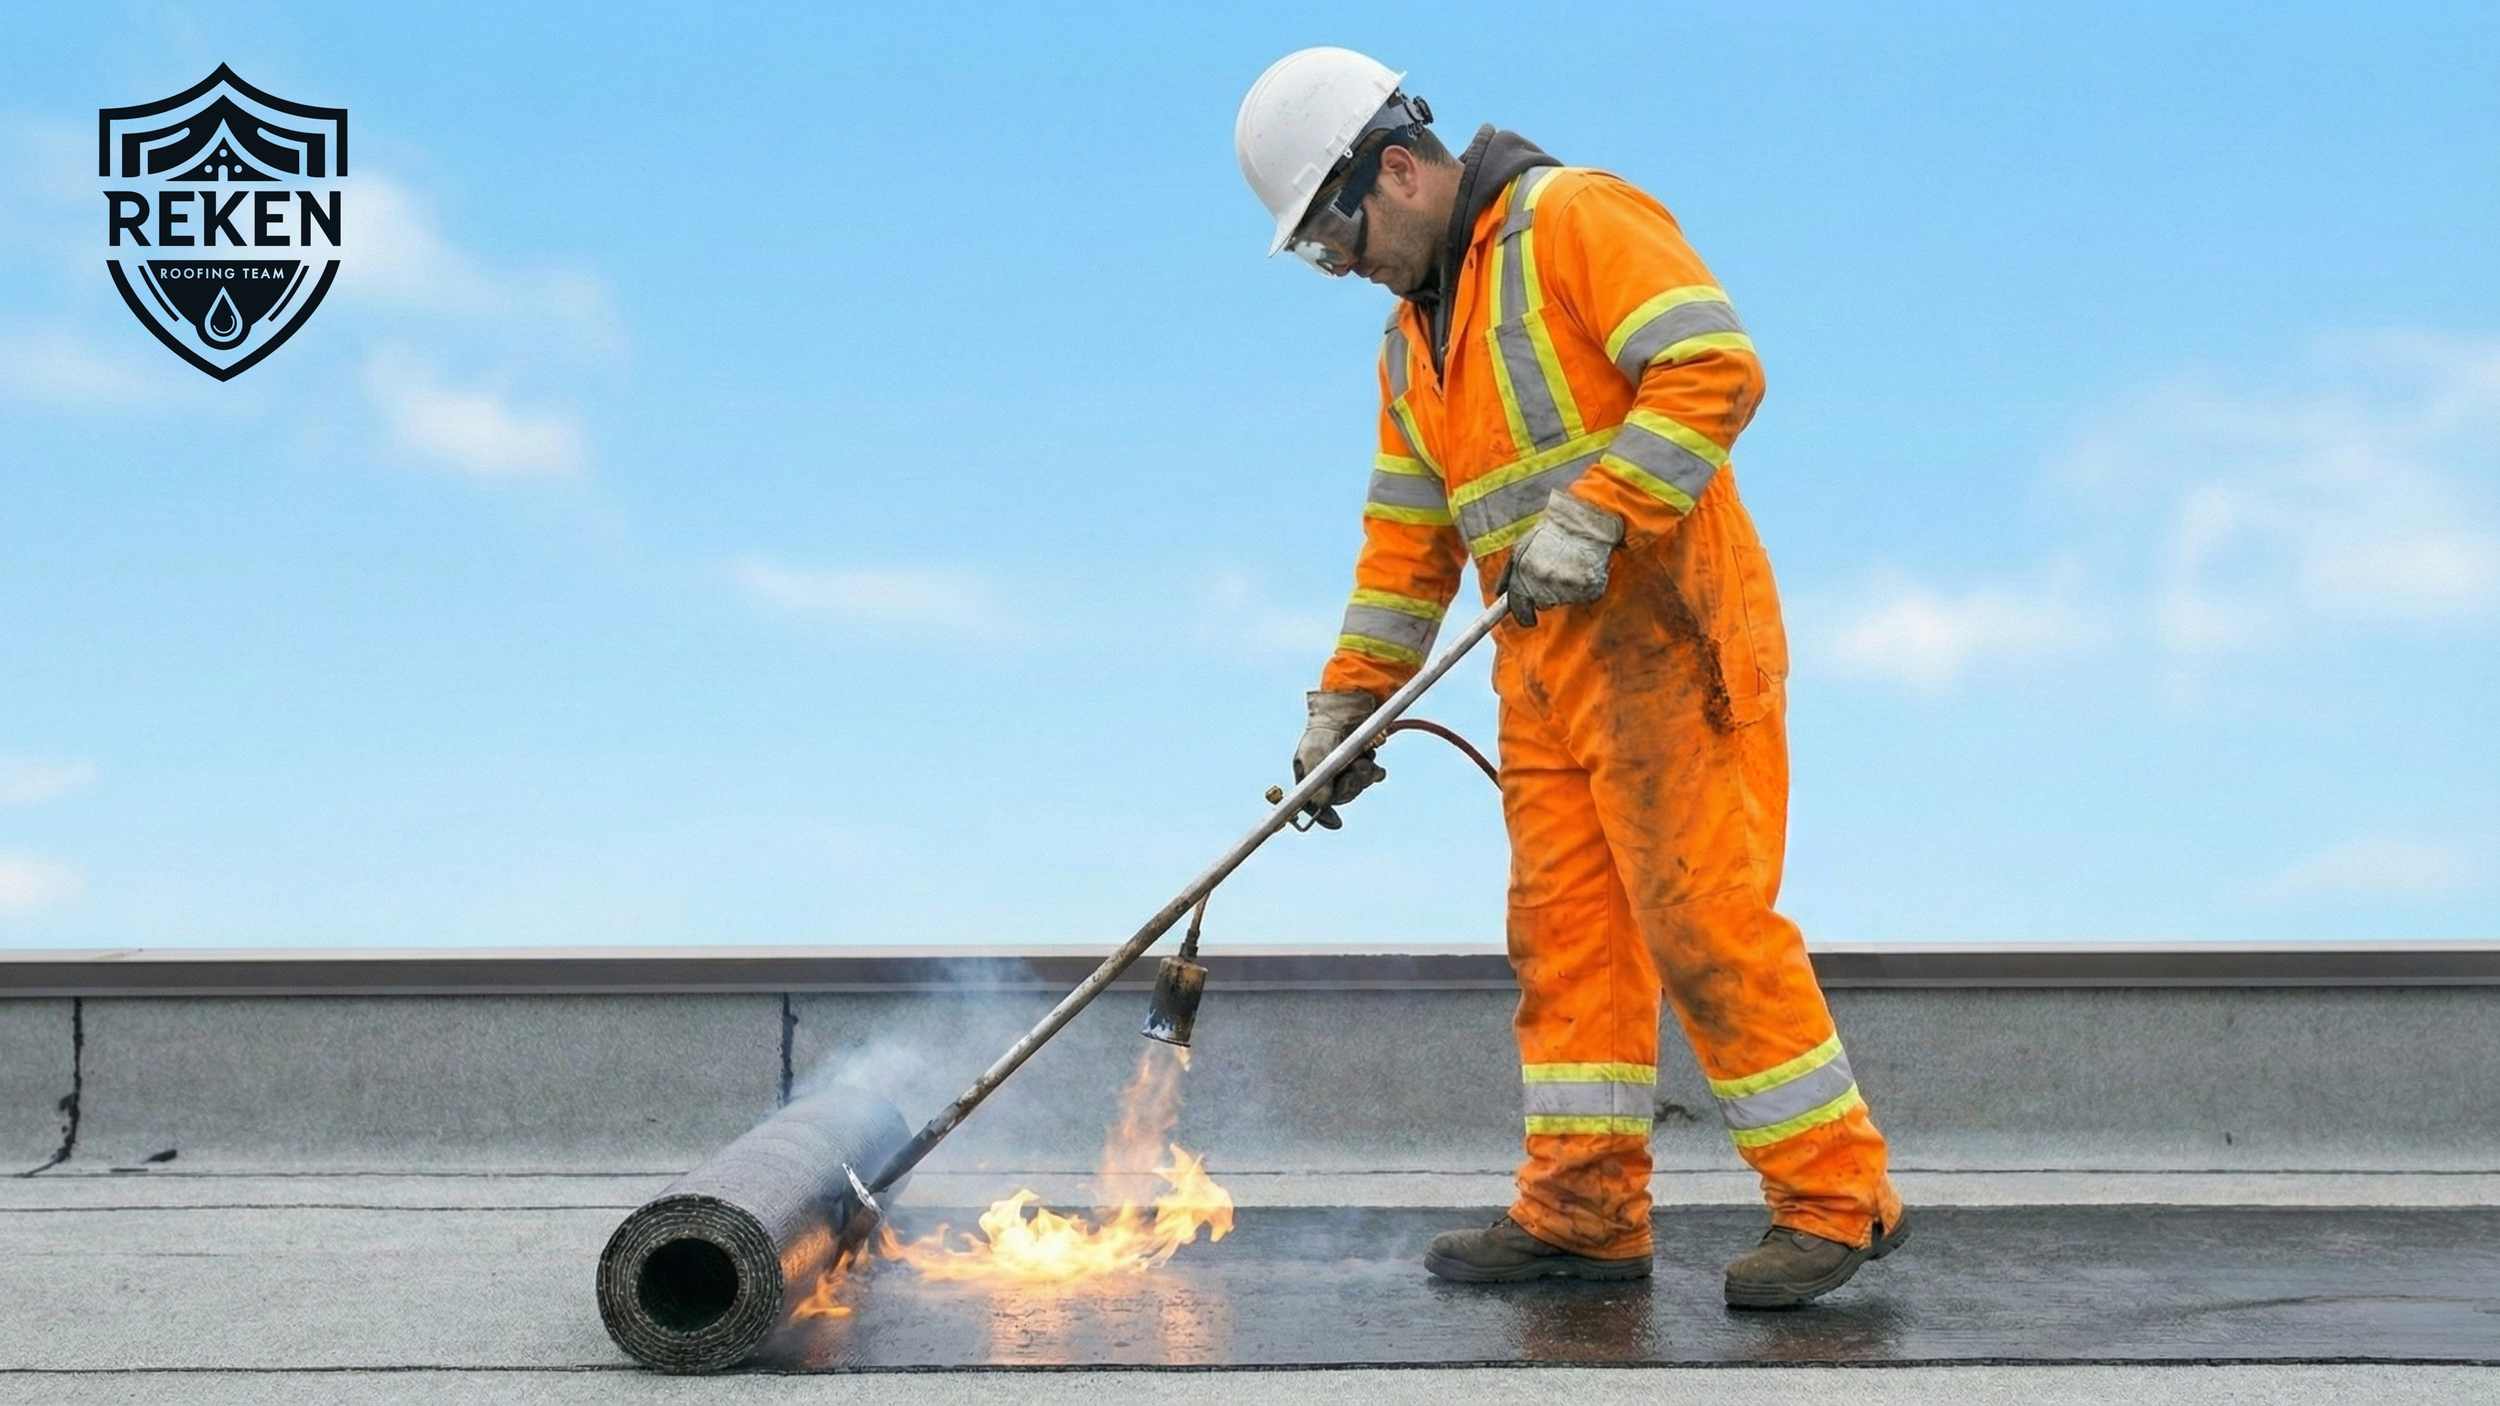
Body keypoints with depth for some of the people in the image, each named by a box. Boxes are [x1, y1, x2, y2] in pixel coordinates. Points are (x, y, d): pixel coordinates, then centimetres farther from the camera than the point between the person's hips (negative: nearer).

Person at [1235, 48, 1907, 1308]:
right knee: (1564, 927, 6)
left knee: (1701, 914, -9)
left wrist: (1589, 519, -23)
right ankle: (1583, 1212, 12)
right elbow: (1406, 538, 22)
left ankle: (1836, 1197, 1)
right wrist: (1346, 703, 18)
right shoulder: (1412, 337, 20)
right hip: (1543, 661, 9)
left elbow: (1715, 369, -19)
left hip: (1661, 626, -9)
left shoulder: (1576, 221, -7)